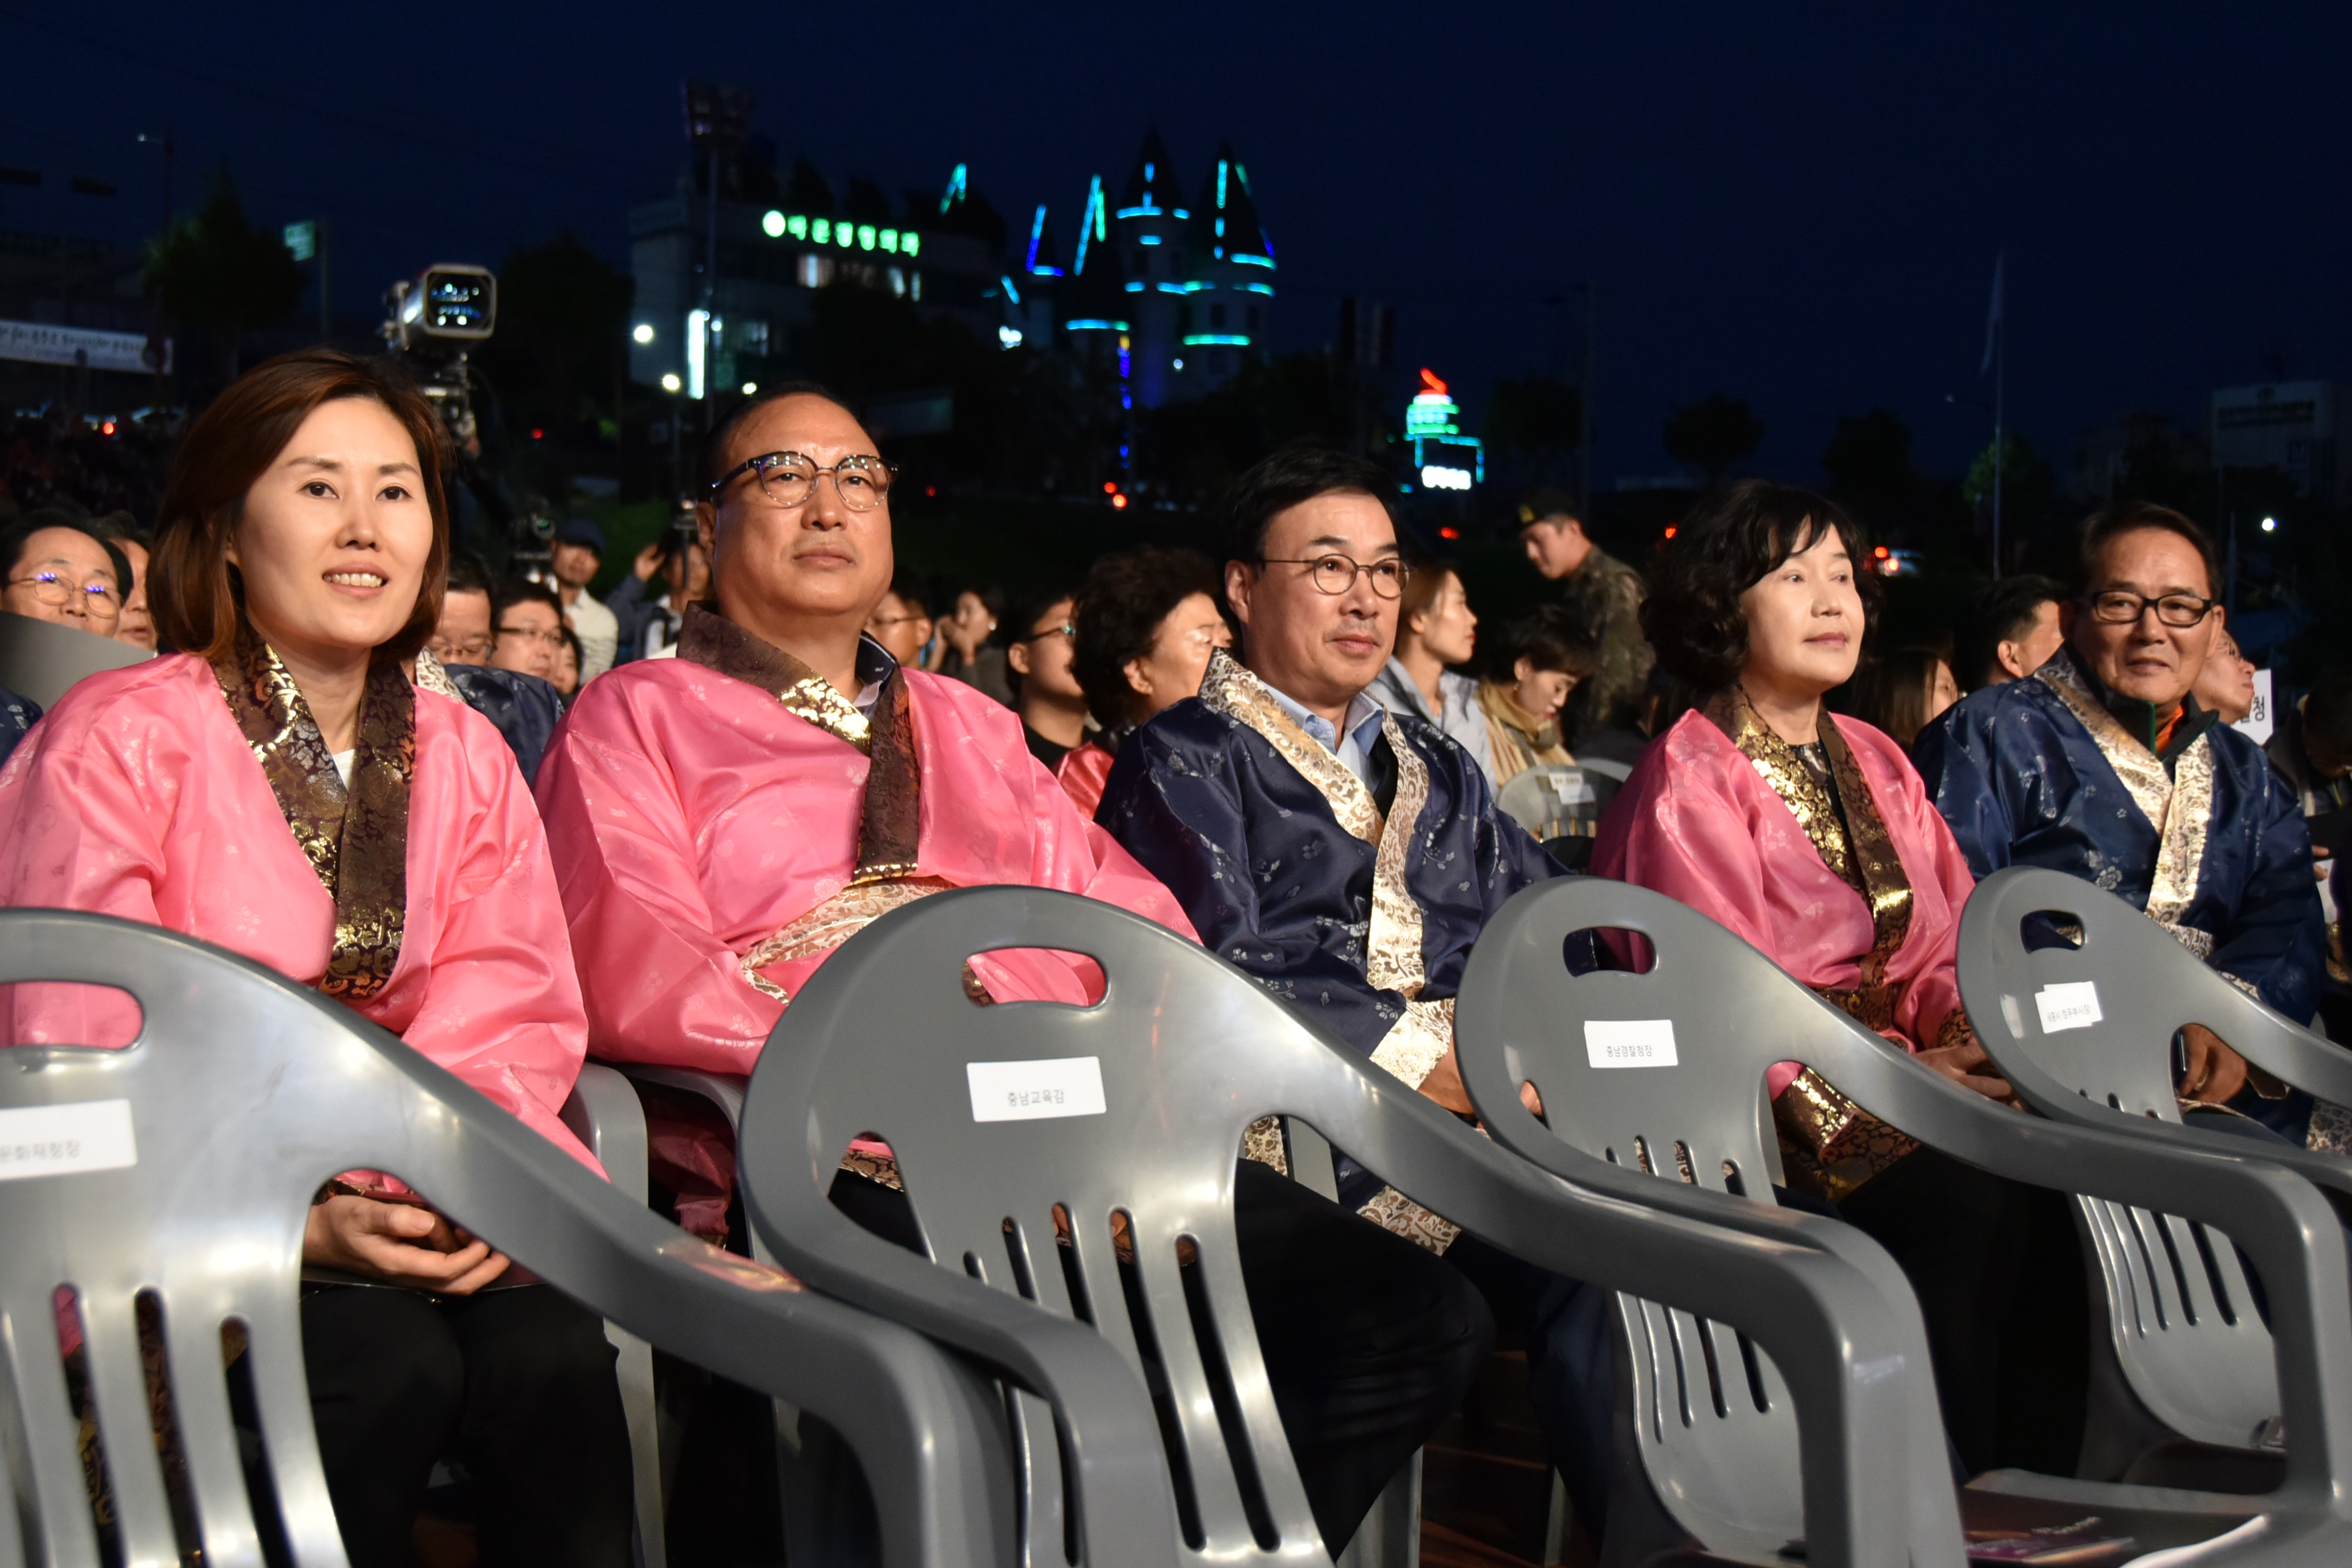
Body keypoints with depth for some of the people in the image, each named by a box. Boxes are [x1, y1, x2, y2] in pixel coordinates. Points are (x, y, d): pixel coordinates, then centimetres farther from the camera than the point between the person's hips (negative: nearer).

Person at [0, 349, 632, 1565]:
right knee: (389, 1359, -30)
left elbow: (516, 1014, 6)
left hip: (416, 1209, 4)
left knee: (549, 1347, -24)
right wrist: (296, 1226, -21)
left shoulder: (464, 759, 12)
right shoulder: (117, 743, -4)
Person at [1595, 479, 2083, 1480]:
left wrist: (1967, 1035, -7)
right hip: (1762, 1104, -6)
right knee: (1962, 1192, -28)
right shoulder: (1689, 776, -3)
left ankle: (2039, 1495, -11)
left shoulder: (1875, 762, 20)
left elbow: (1944, 943, 16)